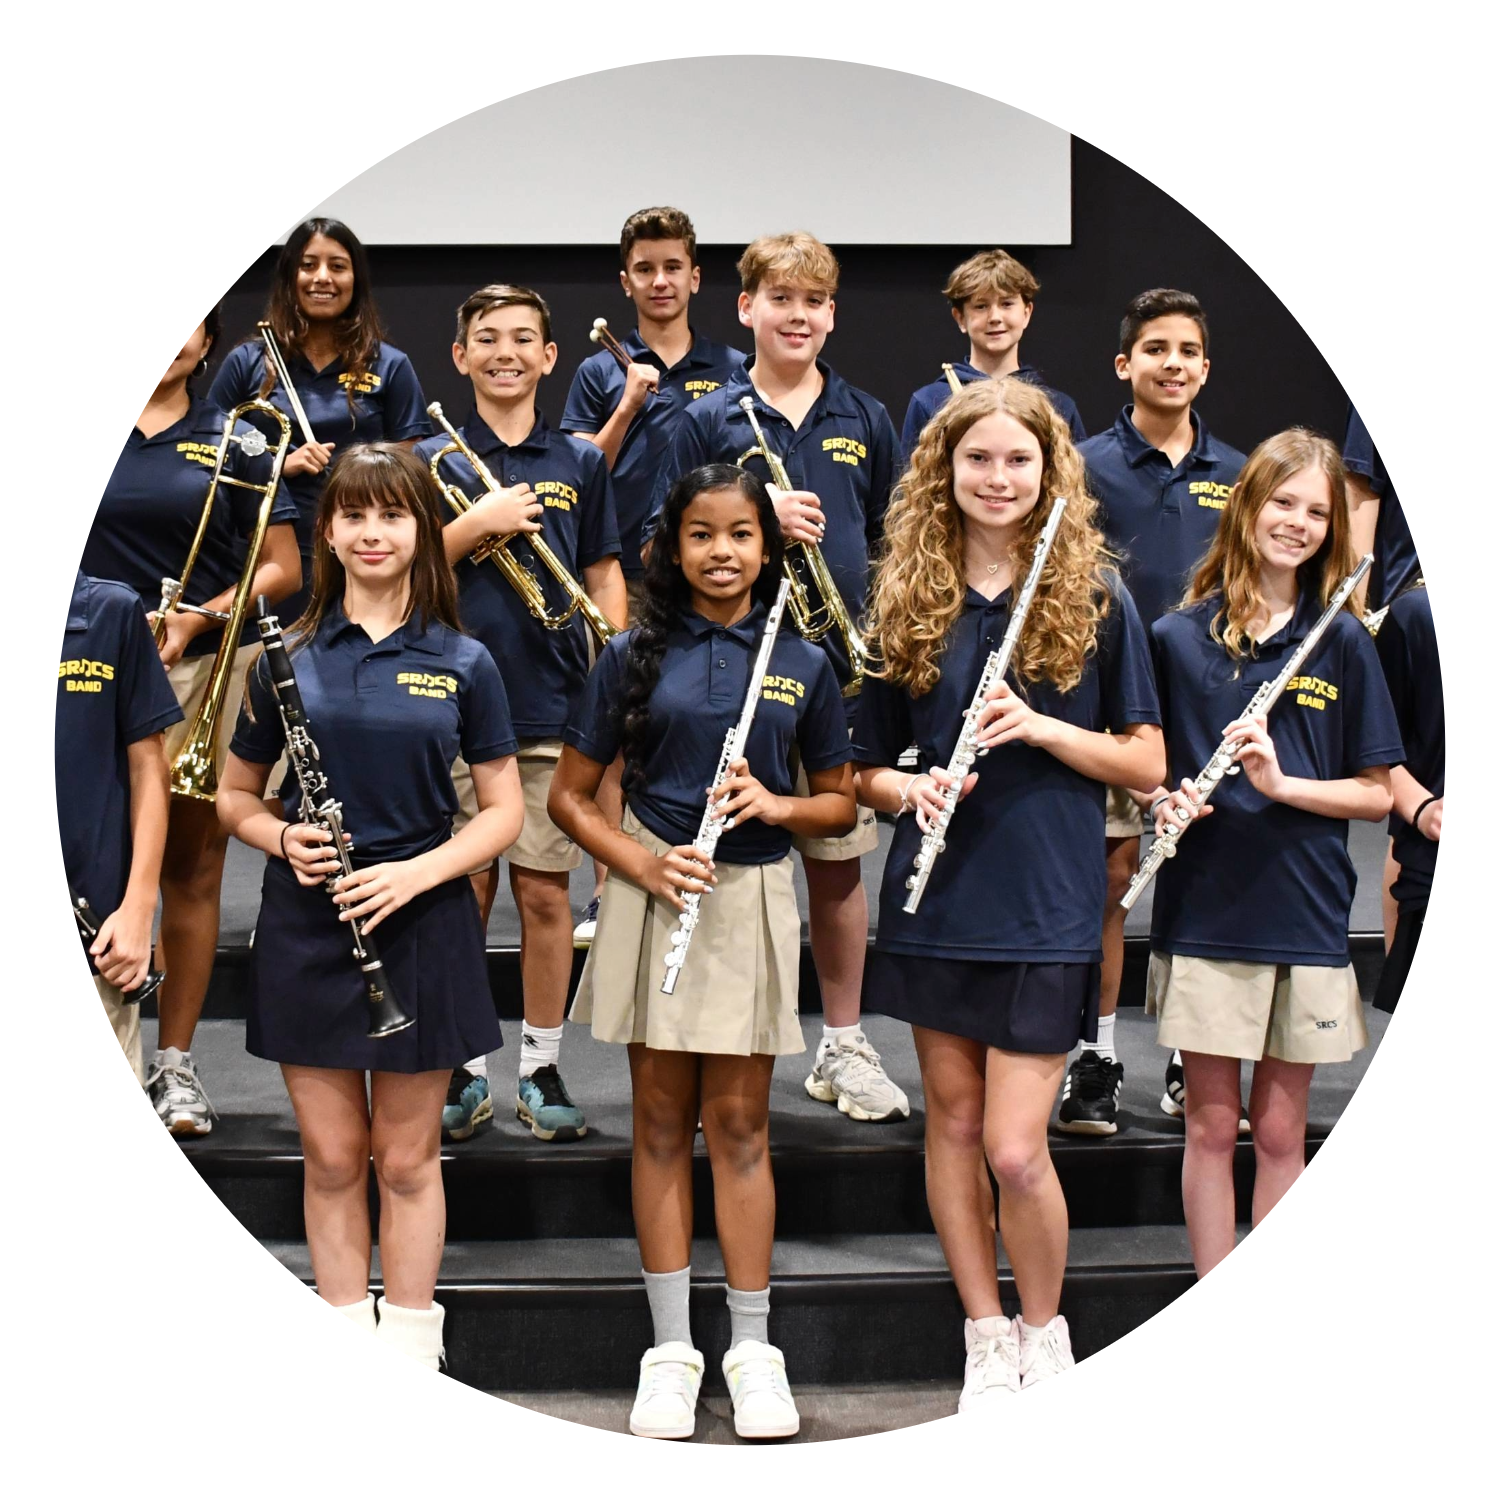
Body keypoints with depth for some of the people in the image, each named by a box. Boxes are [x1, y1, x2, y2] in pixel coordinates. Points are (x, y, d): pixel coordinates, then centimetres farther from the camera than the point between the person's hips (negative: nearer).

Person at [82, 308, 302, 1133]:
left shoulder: (233, 440, 5)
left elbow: (281, 569, 4)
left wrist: (200, 617, -12)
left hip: (207, 672, 1)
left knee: (192, 870, 6)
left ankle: (175, 1063, 15)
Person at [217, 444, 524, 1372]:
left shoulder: (462, 664, 0)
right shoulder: (288, 658, 2)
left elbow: (503, 811, 1)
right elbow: (236, 797, 10)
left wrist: (415, 873, -14)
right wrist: (283, 838, -11)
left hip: (422, 925, -1)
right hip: (308, 928, 1)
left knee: (406, 1155, 7)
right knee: (333, 1154, 7)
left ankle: (411, 1351, 19)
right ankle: (345, 1343, 20)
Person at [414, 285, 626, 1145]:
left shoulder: (580, 462, 9)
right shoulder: (434, 461, 5)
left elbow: (605, 575, 11)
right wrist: (477, 525, -13)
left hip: (555, 709, 1)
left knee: (546, 893, 4)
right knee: (464, 894, 4)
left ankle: (543, 1071, 16)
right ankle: (465, 1073, 16)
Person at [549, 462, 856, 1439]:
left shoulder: (801, 664, 5)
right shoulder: (636, 656, 2)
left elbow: (840, 806, 11)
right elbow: (570, 796, 5)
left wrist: (776, 804, -10)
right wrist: (642, 863, -11)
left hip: (753, 897, 0)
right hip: (655, 894, 0)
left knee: (738, 1122, 4)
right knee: (662, 1119, 6)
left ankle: (753, 1350, 13)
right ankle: (670, 1348, 14)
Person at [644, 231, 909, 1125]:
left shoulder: (866, 421, 9)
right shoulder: (709, 421, 1)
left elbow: (896, 542, 15)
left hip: (841, 667, 2)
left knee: (840, 859, 9)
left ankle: (844, 1046, 21)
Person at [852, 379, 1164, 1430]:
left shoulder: (1094, 596, -2)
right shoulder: (908, 599, 4)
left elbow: (1147, 763, -2)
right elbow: (869, 770, 9)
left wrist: (1040, 725, -17)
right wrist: (910, 789, -13)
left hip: (1047, 906, -3)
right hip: (936, 899, 3)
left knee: (1015, 1146, -6)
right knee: (953, 1120, 11)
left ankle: (1047, 1333, 19)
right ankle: (986, 1340, 27)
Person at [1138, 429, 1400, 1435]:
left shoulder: (1343, 645, 1)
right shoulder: (1178, 637, 1)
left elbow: (1377, 792, 0)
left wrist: (1284, 783, -15)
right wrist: (1163, 801, -12)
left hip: (1306, 915, 0)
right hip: (1206, 908, 0)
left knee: (1280, 1131, 8)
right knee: (1213, 1126, 5)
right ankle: (1217, 1339, 14)